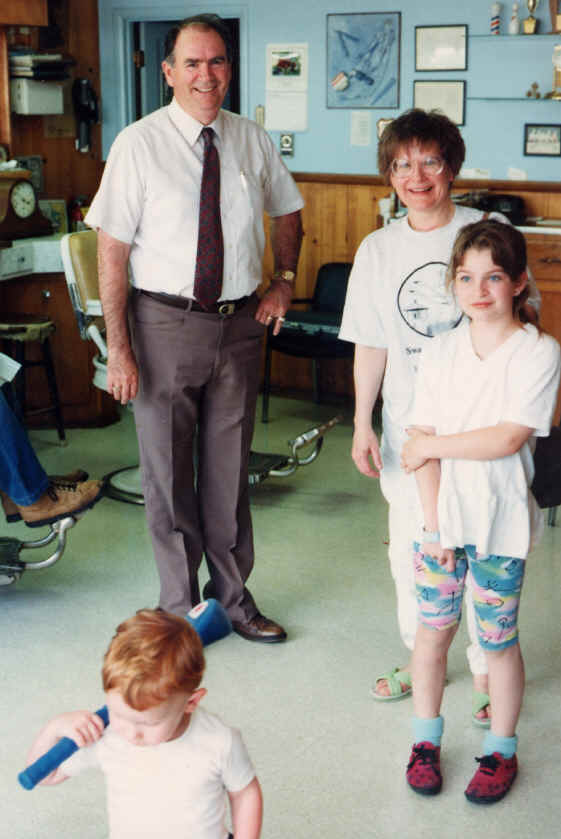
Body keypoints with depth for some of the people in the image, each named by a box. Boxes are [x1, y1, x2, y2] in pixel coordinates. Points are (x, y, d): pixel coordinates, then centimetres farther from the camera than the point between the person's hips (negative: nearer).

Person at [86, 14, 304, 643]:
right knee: (168, 472, 7)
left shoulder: (253, 141, 4)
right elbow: (111, 250, -10)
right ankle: (180, 606, 24)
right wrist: (118, 347, -15)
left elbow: (287, 213, 21)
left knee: (229, 470, 14)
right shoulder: (139, 145, -8)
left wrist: (284, 280, 6)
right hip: (166, 323, -3)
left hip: (239, 323, 3)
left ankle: (233, 597, 30)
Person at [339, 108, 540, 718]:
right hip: (408, 428, 3)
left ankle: (486, 670, 23)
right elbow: (370, 345, 8)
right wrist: (362, 425, 4)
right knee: (410, 552, 12)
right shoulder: (378, 250, 5)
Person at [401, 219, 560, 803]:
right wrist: (434, 527, -10)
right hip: (440, 518, 3)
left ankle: (501, 751, 28)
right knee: (432, 628, 11)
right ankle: (425, 739, 30)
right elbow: (421, 441, -4)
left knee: (498, 641, 8)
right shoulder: (441, 352, 1)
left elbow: (510, 438, -18)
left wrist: (431, 445, -12)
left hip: (500, 523, -3)